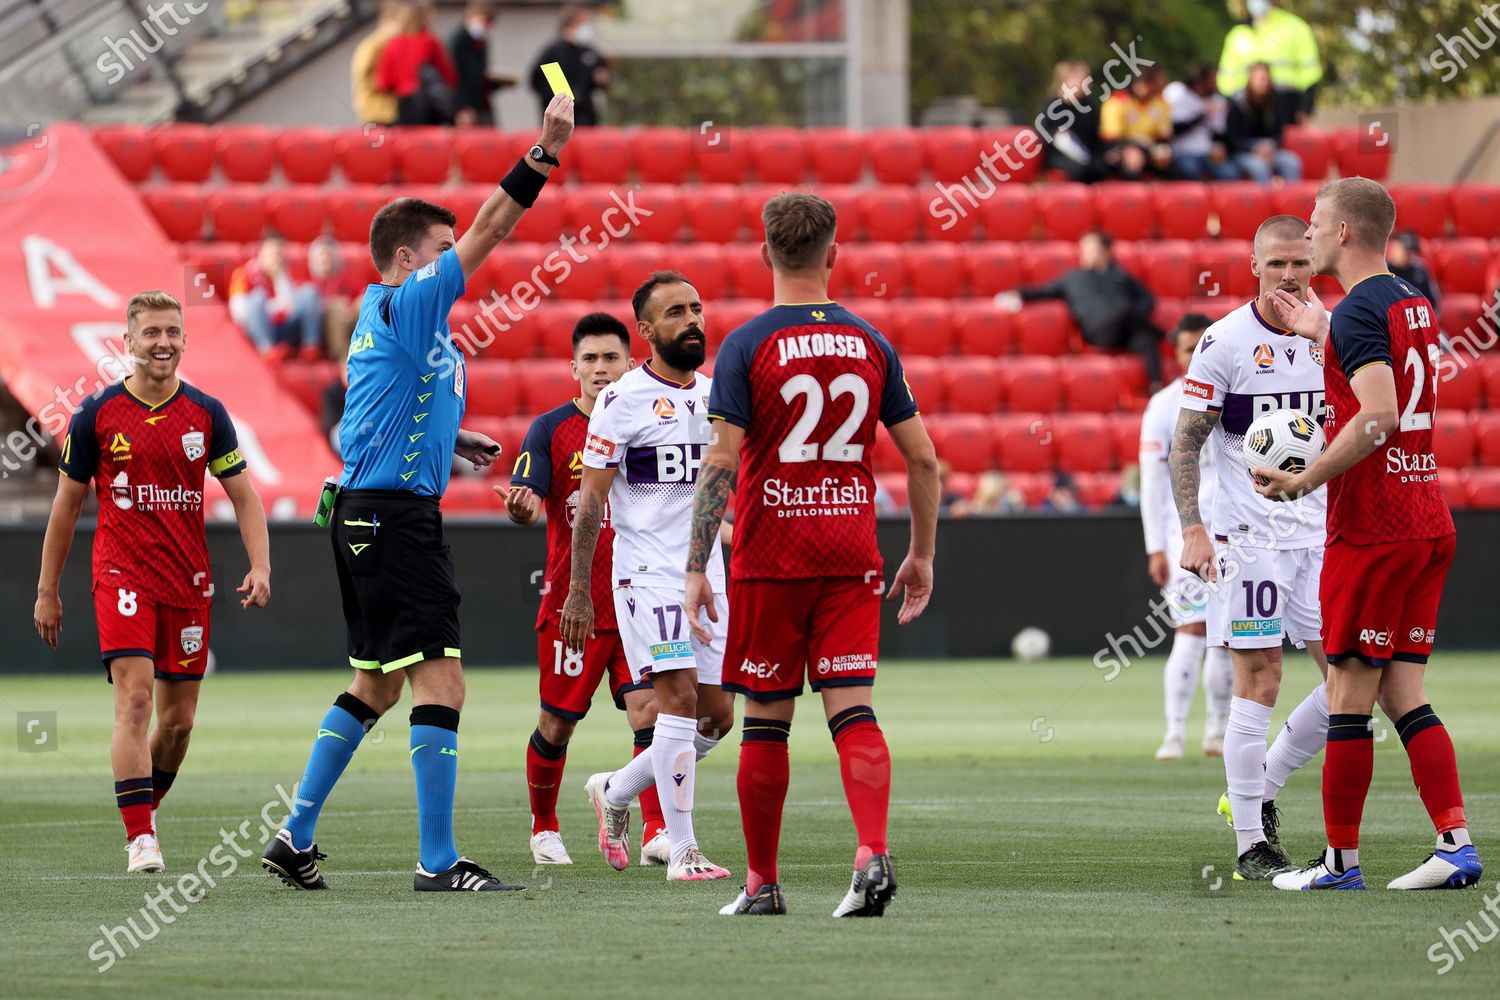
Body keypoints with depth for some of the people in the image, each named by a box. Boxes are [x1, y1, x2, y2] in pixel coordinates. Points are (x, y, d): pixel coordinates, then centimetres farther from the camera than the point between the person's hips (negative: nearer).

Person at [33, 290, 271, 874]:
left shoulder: (206, 414, 4)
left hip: (188, 584, 3)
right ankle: (140, 839, -20)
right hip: (122, 578, -3)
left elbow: (243, 496, 8)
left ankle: (145, 807, 32)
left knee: (178, 718, 7)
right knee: (135, 700, -18)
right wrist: (47, 591, 7)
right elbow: (67, 504, 7)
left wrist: (260, 567, -8)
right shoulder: (96, 415, -1)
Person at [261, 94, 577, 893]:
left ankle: (295, 838, 22)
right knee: (439, 681, -11)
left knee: (377, 686, 18)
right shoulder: (406, 306, -12)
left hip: (370, 517, 11)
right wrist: (545, 152, -21)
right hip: (394, 516, -11)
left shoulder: (386, 316, 18)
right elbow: (486, 233, -19)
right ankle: (437, 862, -12)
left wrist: (450, 440, 16)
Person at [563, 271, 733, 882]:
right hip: (648, 573, -7)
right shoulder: (623, 401, -7)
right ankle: (682, 851, -12)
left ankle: (616, 792, 27)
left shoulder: (716, 395, 12)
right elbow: (591, 502, -6)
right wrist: (578, 591, -9)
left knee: (717, 716, 6)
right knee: (680, 699, -15)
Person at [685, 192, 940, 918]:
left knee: (766, 720, 7)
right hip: (850, 556, 2)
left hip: (769, 559, -2)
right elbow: (922, 457, 6)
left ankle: (762, 882, 14)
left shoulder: (746, 347, -6)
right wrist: (921, 556, 16)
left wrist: (697, 570, -9)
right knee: (851, 707, -2)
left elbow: (720, 464, -12)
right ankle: (872, 853, -22)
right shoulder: (870, 344, 5)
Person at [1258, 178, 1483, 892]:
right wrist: (1322, 333, 33)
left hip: (1369, 531, -9)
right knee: (1403, 695, 9)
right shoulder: (1414, 304, 15)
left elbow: (1378, 417, -26)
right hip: (1429, 524, 9)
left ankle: (1340, 859, 3)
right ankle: (1456, 844, -1)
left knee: (1349, 695, -1)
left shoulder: (1360, 312, -13)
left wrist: (1304, 481, -19)